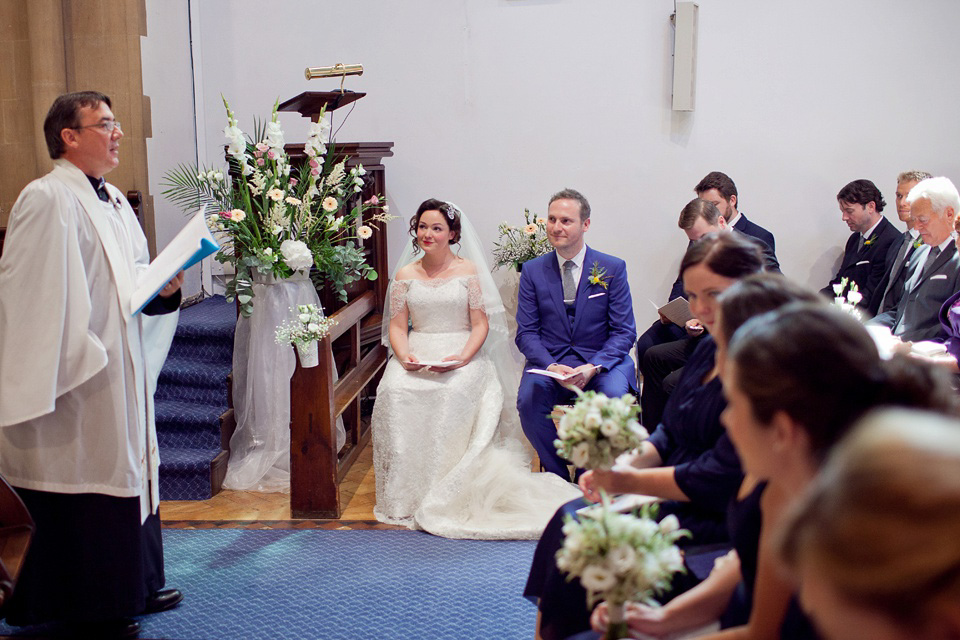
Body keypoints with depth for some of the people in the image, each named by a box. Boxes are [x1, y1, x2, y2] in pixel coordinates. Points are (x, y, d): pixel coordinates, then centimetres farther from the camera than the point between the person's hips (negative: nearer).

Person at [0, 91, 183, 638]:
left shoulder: (114, 201, 13)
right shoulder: (47, 200, -15)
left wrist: (164, 286, 0)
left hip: (123, 371, 9)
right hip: (78, 383, -9)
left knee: (130, 472, 17)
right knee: (86, 489, 1)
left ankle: (136, 587, 32)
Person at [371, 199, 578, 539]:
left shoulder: (468, 270, 5)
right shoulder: (405, 275, 12)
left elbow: (481, 324, 1)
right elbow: (397, 325, 9)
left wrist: (462, 358, -16)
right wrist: (404, 356, -12)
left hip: (462, 354, -2)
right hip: (416, 354, 2)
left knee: (454, 392, -35)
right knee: (396, 391, -30)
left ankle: (445, 493, -26)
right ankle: (407, 492, -20)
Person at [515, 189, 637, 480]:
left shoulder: (613, 268, 2)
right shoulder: (532, 271, 6)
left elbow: (624, 332, -1)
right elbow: (526, 333, 3)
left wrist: (594, 367, -19)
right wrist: (552, 367, -17)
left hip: (601, 361, -1)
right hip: (549, 361, 1)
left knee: (614, 395, -32)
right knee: (528, 399, -29)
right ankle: (558, 476, -6)